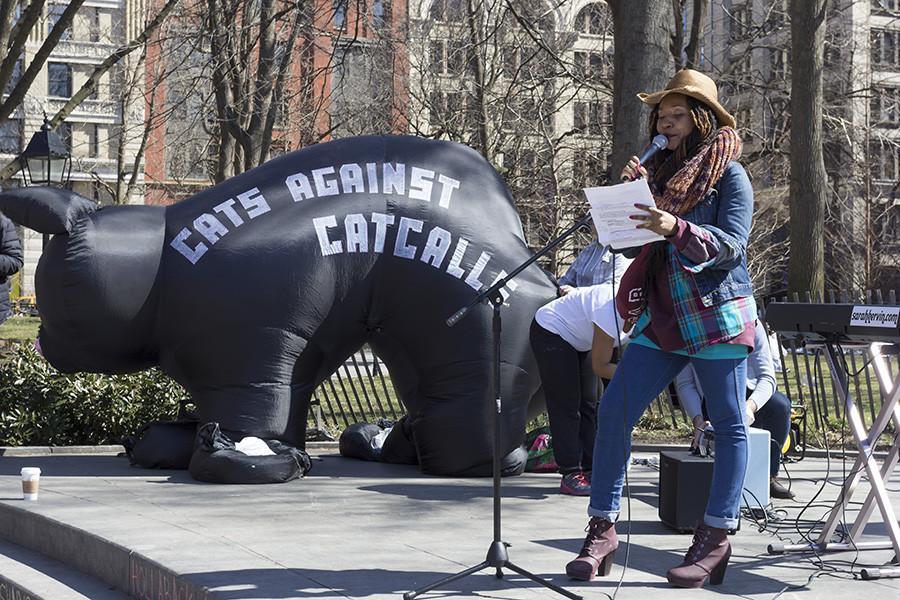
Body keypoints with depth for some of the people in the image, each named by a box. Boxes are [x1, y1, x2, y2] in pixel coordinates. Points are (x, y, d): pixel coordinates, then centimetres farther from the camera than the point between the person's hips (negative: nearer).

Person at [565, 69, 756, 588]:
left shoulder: (730, 174, -3)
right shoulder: (660, 169, 13)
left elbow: (731, 244, -14)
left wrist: (676, 228, -28)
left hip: (718, 316, -5)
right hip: (662, 315, 5)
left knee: (729, 423, 2)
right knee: (613, 411, -4)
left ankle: (716, 538, 10)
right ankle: (603, 531, 1)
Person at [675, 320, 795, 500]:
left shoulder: (751, 325, -15)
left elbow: (767, 377, -19)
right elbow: (684, 384, -10)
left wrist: (750, 406, -40)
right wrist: (698, 420, -26)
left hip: (749, 394, 0)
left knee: (780, 405, -30)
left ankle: (769, 475, -16)